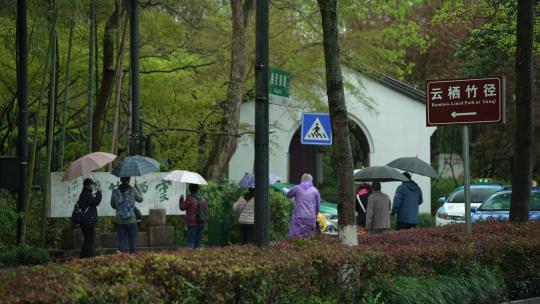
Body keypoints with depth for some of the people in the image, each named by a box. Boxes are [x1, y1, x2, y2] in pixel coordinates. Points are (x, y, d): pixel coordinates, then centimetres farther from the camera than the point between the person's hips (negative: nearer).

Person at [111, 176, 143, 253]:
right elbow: (140, 199, 11)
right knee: (132, 242, 5)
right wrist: (137, 187, 20)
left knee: (121, 242, 6)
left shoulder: (115, 192, -4)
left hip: (120, 222, 1)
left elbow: (113, 206, 9)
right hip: (132, 221, -1)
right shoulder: (133, 190, -7)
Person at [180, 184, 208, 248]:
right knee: (199, 241, 10)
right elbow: (206, 211, 14)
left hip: (192, 223, -6)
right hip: (201, 223, 6)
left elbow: (182, 207, -4)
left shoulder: (190, 198, -11)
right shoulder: (203, 199, 8)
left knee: (191, 241, -5)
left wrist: (181, 199, 11)